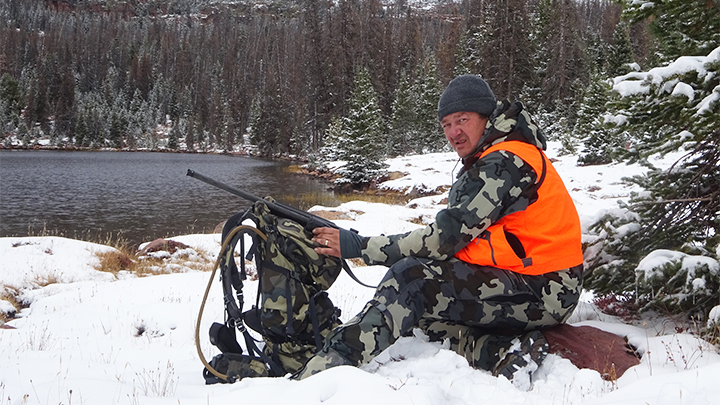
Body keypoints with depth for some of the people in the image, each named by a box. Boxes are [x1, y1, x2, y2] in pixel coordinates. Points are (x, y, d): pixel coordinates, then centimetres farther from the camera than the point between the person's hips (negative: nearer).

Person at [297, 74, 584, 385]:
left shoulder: (504, 163, -15)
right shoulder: (492, 159, 17)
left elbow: (447, 237, -20)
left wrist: (358, 246, -17)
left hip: (543, 293, -10)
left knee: (412, 277, -23)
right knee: (414, 305, 7)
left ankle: (326, 366, -29)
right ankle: (499, 353, -12)